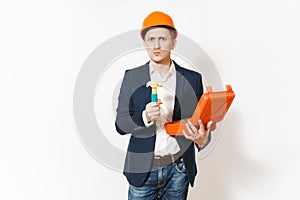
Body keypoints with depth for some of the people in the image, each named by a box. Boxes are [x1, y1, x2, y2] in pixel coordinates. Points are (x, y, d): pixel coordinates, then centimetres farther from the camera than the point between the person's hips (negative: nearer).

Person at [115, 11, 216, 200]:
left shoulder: (192, 79, 1)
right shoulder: (131, 77, 0)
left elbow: (200, 121, 5)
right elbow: (120, 124, -1)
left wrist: (202, 139, -17)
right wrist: (144, 117, -20)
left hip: (179, 169, 1)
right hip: (143, 170, 0)